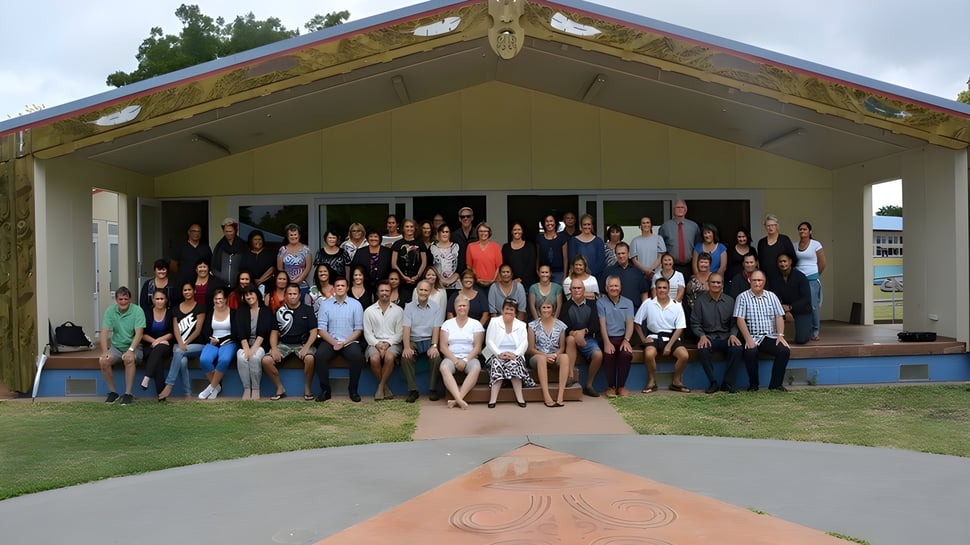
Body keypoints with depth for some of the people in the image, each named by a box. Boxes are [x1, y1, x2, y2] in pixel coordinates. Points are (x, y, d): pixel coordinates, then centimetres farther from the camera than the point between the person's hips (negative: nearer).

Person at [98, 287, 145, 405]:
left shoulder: (137, 311, -11)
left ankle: (128, 393, -22)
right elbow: (104, 332, -7)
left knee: (129, 359, -34)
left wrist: (130, 350, -32)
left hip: (134, 347, -3)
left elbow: (139, 333, -18)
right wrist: (105, 351, -22)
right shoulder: (110, 311, -1)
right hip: (116, 347, 3)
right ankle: (112, 392, -5)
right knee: (103, 361, -24)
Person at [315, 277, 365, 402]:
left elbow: (358, 329, 1)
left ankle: (353, 390, -13)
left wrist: (344, 343, -12)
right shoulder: (325, 304, 7)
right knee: (320, 355, -29)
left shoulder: (355, 304, 5)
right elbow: (321, 329, 1)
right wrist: (334, 343, -14)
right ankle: (325, 390, -14)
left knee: (357, 357, -31)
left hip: (350, 342, -1)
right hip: (330, 341, 1)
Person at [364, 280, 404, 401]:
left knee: (389, 357, -35)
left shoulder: (398, 310, 11)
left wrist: (388, 343, -10)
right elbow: (367, 333, 6)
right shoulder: (369, 311, 11)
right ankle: (385, 387, -12)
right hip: (375, 343, 0)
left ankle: (380, 387, -18)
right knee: (374, 359, -33)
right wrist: (377, 344, -12)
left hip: (392, 343, 0)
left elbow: (400, 333, 5)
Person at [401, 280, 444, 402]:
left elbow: (436, 328, -4)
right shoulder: (409, 307, 5)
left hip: (429, 340, 0)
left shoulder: (436, 307, 4)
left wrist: (434, 346, -20)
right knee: (405, 357, -28)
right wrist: (407, 347, -20)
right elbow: (406, 328, -6)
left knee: (436, 356, -30)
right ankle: (412, 390, -19)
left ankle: (433, 389, -13)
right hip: (414, 341, 1)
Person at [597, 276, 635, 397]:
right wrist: (607, 343, -19)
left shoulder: (628, 303, 14)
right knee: (609, 354, -32)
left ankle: (621, 386, -13)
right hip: (607, 338, -1)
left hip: (622, 338, 1)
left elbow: (630, 323, 2)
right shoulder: (601, 302, 6)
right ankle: (611, 386, -13)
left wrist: (626, 340, -16)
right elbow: (602, 324, -5)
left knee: (627, 353, -30)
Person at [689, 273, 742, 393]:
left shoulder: (730, 301, 12)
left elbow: (734, 322, 12)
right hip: (708, 337, -1)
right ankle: (712, 383, -18)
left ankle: (728, 383, -16)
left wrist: (733, 335, -8)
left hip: (726, 337, 2)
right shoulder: (700, 301, 6)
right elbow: (695, 323, 4)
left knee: (737, 348, -30)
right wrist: (702, 336, -13)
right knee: (702, 350, -35)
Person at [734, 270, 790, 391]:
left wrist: (780, 335, -6)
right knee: (750, 352, -33)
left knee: (785, 350, -23)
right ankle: (753, 384, -11)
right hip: (752, 337, -3)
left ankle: (775, 384, -9)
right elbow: (740, 320, -6)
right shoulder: (743, 297, 3)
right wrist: (748, 339, -17)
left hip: (770, 337, 3)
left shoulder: (772, 296, 15)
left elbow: (779, 317, 9)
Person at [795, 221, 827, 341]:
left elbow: (823, 263, 3)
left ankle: (815, 332, 2)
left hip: (812, 279, -3)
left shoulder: (816, 245, 1)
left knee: (813, 306, -7)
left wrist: (816, 275, 10)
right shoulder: (795, 246, 11)